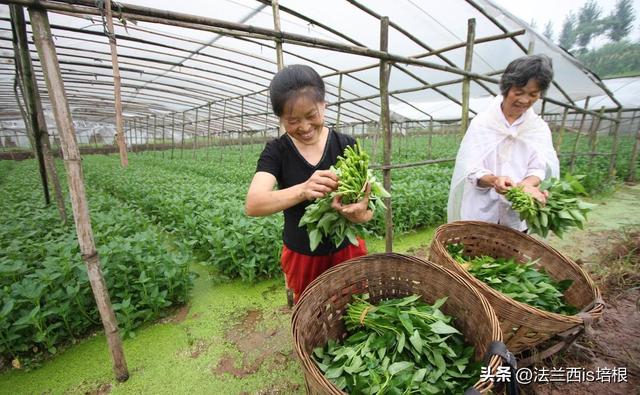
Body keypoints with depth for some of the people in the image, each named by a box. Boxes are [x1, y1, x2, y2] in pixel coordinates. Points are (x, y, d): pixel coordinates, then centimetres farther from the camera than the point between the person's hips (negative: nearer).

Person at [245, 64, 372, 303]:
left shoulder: (347, 145, -10)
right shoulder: (276, 151, -10)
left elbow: (367, 208, -13)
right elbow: (252, 205, -25)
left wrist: (359, 213, -37)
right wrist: (302, 190, -42)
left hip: (347, 250, 0)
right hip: (301, 256, 1)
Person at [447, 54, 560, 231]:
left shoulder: (540, 128, 3)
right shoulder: (481, 122, -5)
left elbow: (541, 168, -9)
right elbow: (471, 170, -12)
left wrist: (527, 184, -31)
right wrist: (493, 180, -33)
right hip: (479, 214, -2)